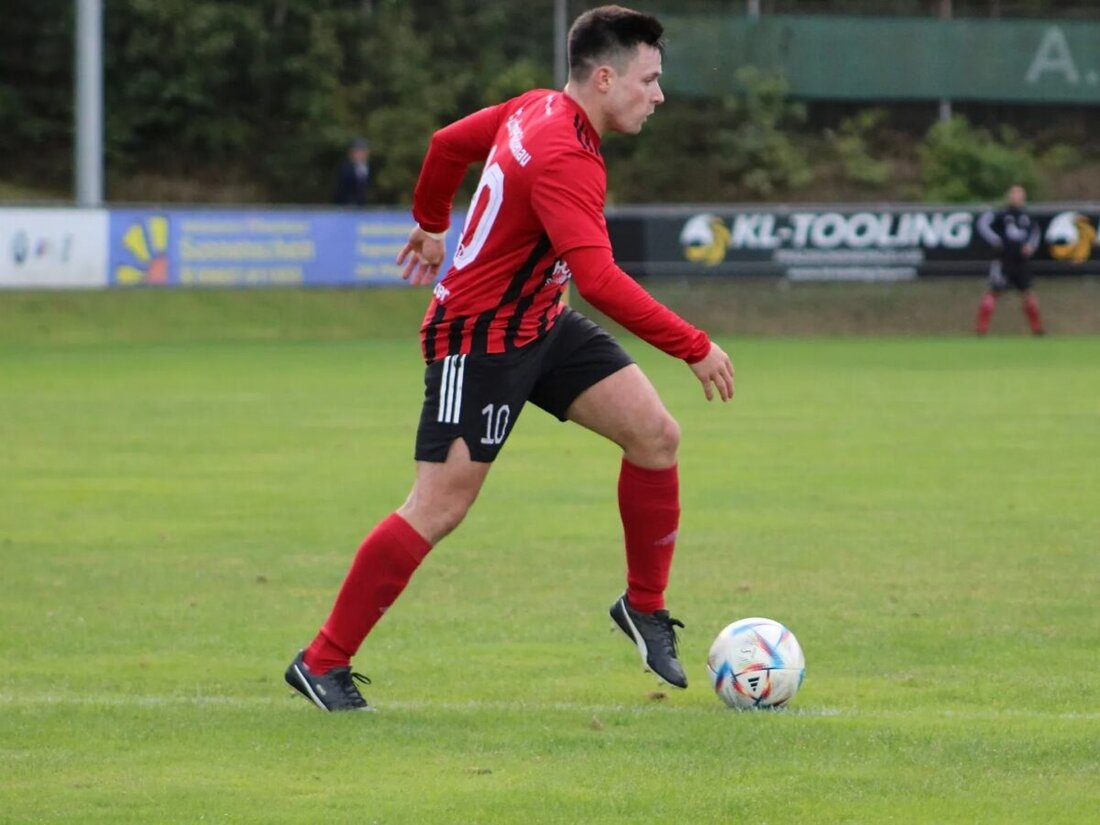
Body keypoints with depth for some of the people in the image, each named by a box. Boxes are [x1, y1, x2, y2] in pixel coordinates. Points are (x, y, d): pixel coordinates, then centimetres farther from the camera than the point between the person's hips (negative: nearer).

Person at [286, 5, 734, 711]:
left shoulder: (536, 110, 2)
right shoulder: (564, 158, -29)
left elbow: (449, 142, 19)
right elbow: (600, 279, -38)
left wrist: (432, 223, 37)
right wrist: (695, 348, -34)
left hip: (540, 322, 10)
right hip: (479, 339, -10)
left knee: (656, 435, -1)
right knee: (440, 509, -8)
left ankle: (645, 606, 13)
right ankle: (322, 664, 2)